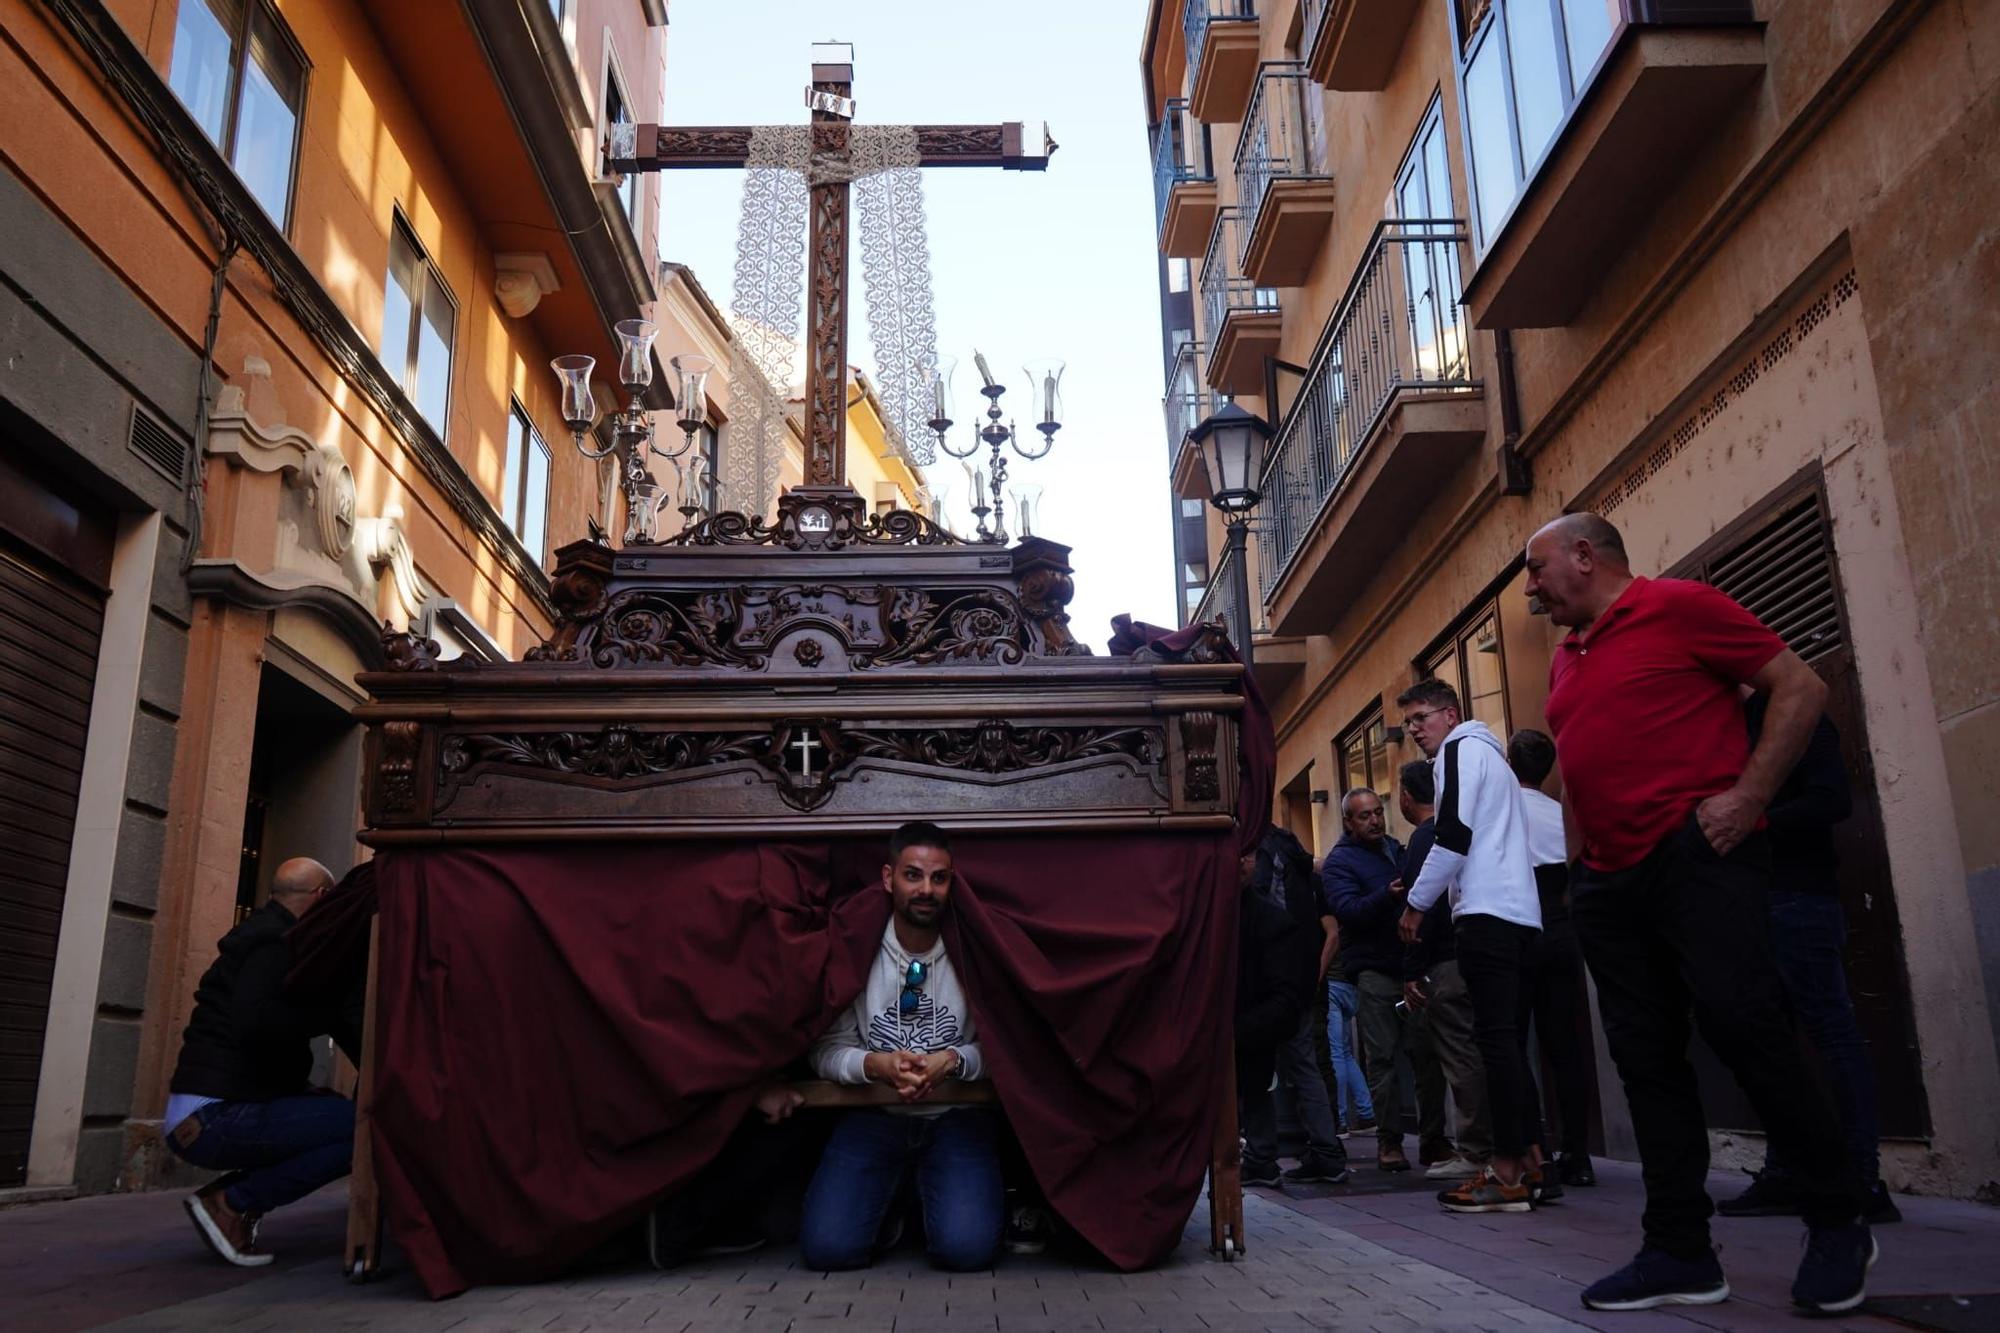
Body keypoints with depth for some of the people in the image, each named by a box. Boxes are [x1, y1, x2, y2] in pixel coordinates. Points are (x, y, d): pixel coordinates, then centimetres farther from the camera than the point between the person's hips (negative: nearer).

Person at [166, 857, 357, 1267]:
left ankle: (232, 1198, 7)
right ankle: (230, 1202, -9)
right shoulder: (275, 944, -13)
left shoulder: (266, 937, 19)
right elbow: (254, 1025, -29)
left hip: (209, 1112, 10)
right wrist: (335, 1007, -19)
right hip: (215, 1117, -10)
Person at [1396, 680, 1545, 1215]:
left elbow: (1454, 836, -11)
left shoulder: (1460, 749, 0)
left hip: (1488, 914, -10)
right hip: (1522, 915, 10)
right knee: (1512, 1043, 9)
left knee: (1496, 1039, -11)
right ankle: (1529, 1164, 8)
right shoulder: (1491, 756, 28)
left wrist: (1416, 904, -4)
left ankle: (1507, 1174, -11)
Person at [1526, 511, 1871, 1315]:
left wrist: (1747, 797, -14)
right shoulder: (1566, 660, 19)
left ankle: (1838, 1226, 9)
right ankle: (1680, 1253, 12)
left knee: (1744, 1026, -10)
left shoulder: (1679, 607, -3)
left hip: (1696, 856, -7)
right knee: (1646, 1061, 6)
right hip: (1608, 879, 8)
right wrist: (1585, 856, 16)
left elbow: (1800, 687, -5)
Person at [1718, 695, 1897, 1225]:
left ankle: (1864, 1182, -4)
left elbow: (1834, 800, -17)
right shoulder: (1737, 729, 20)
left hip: (1799, 901, -9)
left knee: (1833, 1034, -7)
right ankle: (1783, 1175, 13)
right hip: (1757, 902, 9)